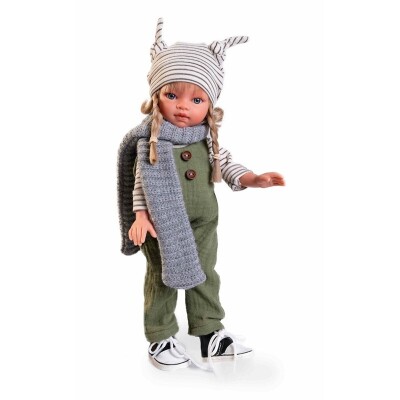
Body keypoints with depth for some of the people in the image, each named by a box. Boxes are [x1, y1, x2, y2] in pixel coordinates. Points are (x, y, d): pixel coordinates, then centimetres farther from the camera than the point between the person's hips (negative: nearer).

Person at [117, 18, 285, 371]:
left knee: (205, 276, 15)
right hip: (163, 224, -4)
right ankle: (161, 338, 26)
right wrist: (140, 214, -16)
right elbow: (142, 180, -11)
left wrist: (253, 179, -5)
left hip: (203, 222, 5)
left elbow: (225, 164, 7)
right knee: (162, 278, 10)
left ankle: (210, 333, 32)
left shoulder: (209, 137, -2)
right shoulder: (151, 139, -14)